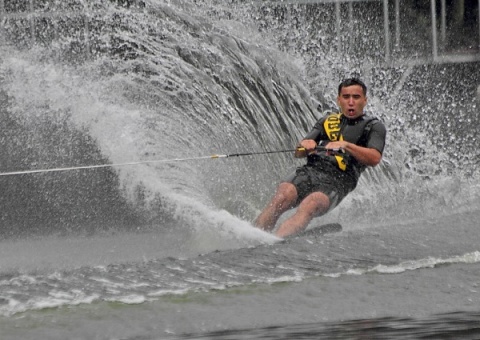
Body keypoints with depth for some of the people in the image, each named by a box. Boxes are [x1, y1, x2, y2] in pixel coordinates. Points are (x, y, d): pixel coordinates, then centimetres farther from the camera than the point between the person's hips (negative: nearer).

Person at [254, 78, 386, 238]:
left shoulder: (374, 127, 13)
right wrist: (305, 145, -5)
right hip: (310, 170, 4)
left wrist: (346, 145, -18)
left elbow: (375, 158, -5)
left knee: (310, 205, -35)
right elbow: (299, 153, 20)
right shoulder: (328, 121, 27)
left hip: (337, 179, -4)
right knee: (283, 196, -28)